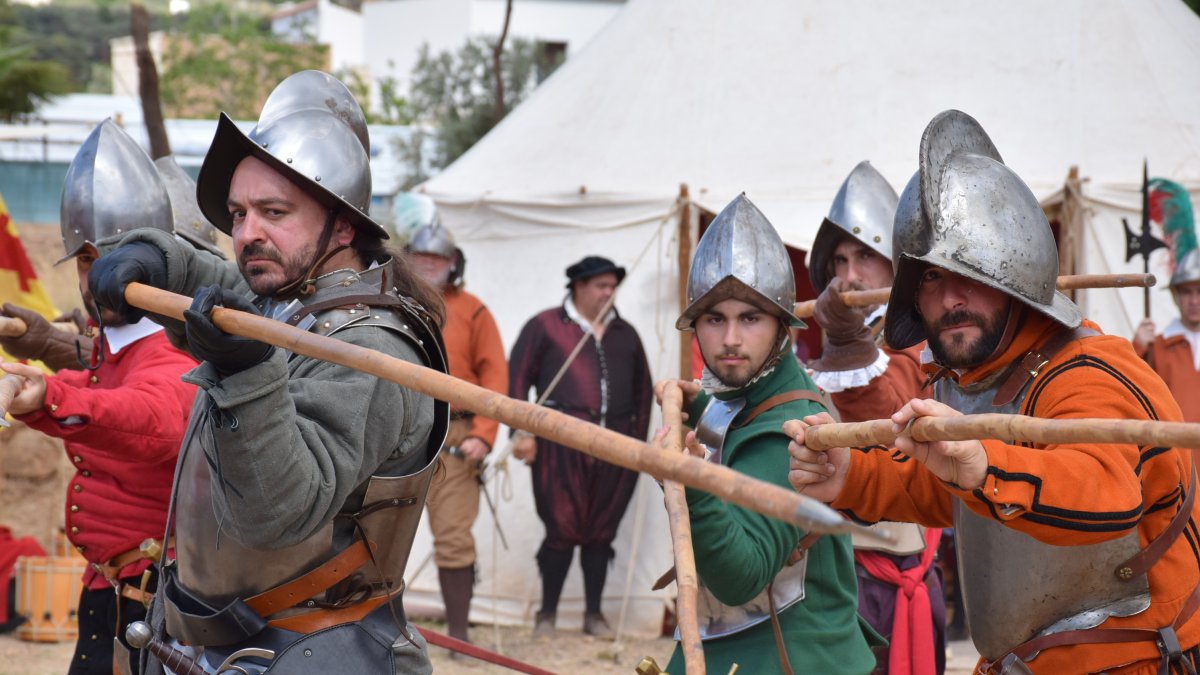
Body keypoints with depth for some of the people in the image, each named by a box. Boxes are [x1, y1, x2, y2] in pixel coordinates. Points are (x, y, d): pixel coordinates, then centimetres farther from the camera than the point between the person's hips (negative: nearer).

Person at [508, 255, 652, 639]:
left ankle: (594, 614, 16)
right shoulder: (545, 326, 4)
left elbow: (642, 389, 20)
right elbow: (517, 377, 0)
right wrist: (522, 431, -8)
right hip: (561, 444, -4)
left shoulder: (625, 334, 18)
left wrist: (638, 438, 11)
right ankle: (547, 614, 9)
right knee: (561, 530, -4)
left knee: (601, 532, 7)